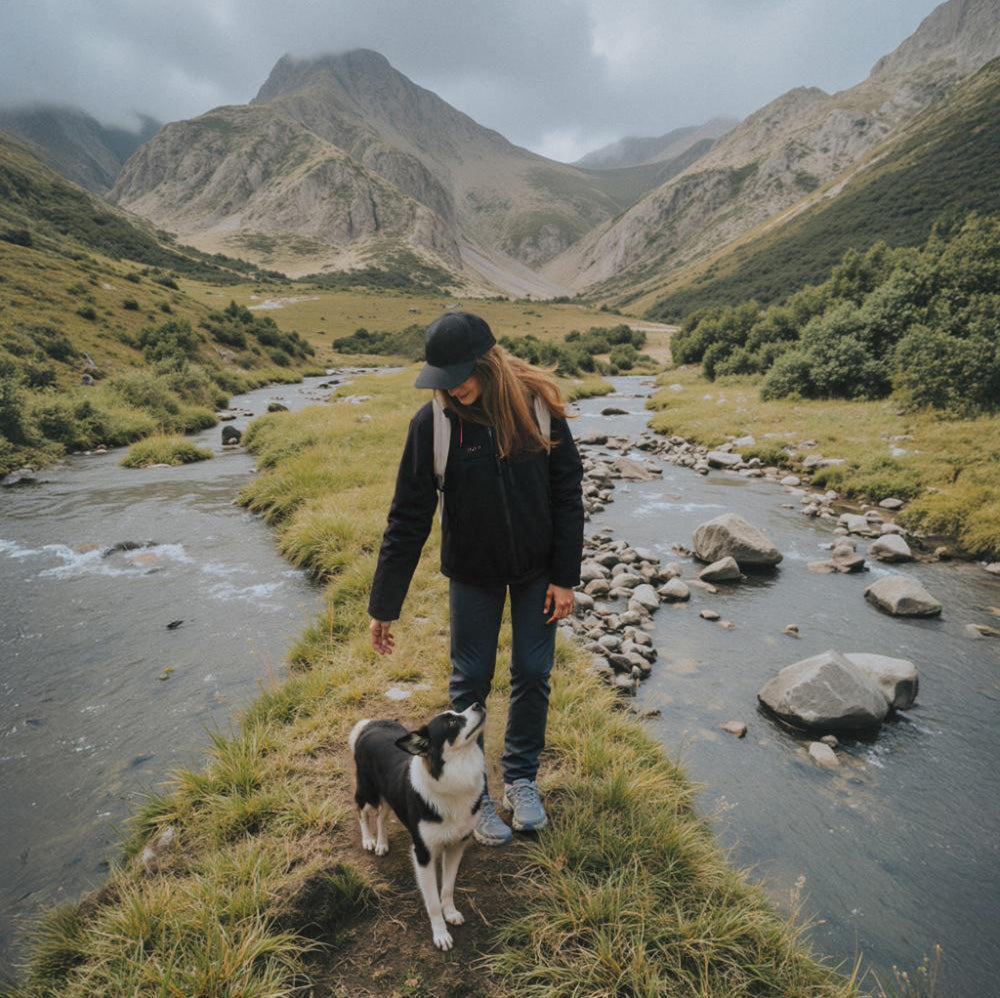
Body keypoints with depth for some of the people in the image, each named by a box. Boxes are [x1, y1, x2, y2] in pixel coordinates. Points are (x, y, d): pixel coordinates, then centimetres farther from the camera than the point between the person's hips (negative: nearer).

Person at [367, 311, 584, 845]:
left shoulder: (538, 404, -17)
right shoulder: (432, 421, -19)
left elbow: (567, 493, -8)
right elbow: (408, 518, -14)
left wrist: (565, 577, -9)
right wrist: (383, 606, -12)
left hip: (537, 568, 1)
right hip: (473, 571, -1)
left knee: (533, 674, 10)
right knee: (470, 680, 8)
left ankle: (521, 778, 34)